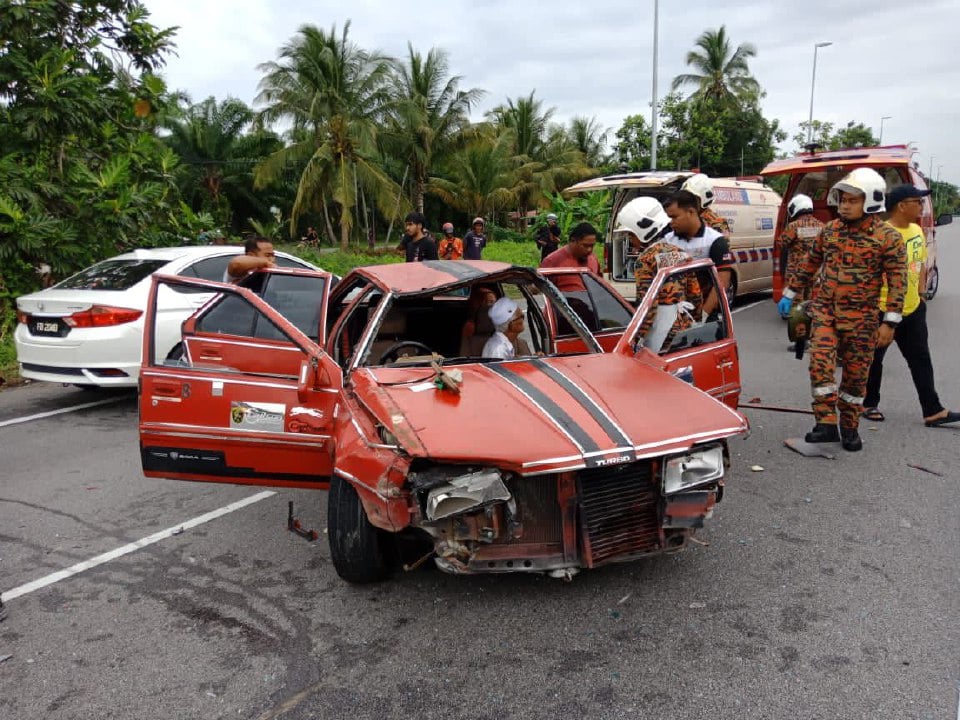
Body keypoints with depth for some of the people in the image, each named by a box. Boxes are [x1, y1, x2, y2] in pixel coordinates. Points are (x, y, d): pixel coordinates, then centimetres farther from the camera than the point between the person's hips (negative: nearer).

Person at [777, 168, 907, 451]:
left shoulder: (888, 238, -6)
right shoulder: (830, 230, 6)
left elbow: (897, 282, -7)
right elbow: (810, 265, 18)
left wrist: (889, 322, -12)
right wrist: (789, 294, 18)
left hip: (860, 317, -2)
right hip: (824, 310, 3)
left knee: (856, 374, 6)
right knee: (820, 364, -13)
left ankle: (850, 428, 21)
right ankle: (826, 423, -7)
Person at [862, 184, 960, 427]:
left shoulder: (917, 231, 7)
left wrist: (920, 294, 15)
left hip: (913, 309, 8)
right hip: (883, 311, -8)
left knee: (921, 360, 10)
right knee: (874, 360, 8)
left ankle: (933, 412, 16)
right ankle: (869, 405, 25)